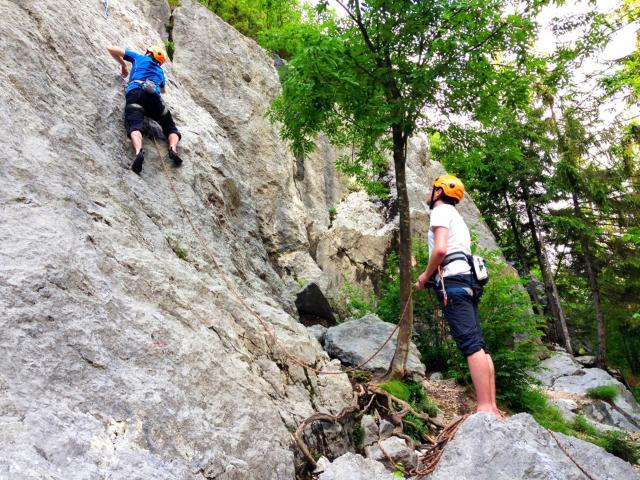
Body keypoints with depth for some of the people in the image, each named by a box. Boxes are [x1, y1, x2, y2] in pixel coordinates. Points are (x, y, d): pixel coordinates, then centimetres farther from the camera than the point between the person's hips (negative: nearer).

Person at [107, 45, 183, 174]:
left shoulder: (139, 57, 31)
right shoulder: (160, 70, 37)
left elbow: (111, 49, 34)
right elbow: (164, 91, 54)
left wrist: (123, 65, 48)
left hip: (134, 92, -2)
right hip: (153, 96, 2)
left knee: (134, 126, -21)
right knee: (171, 128, 10)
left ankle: (139, 151, -53)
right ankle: (173, 148, -23)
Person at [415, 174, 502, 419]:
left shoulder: (441, 211, 0)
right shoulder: (456, 216, 30)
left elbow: (440, 249, -16)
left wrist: (425, 275, -2)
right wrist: (433, 277, 23)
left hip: (452, 281, -10)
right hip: (468, 280, 10)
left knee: (471, 344, -16)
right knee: (478, 345, 4)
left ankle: (485, 407, -19)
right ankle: (492, 406, 4)